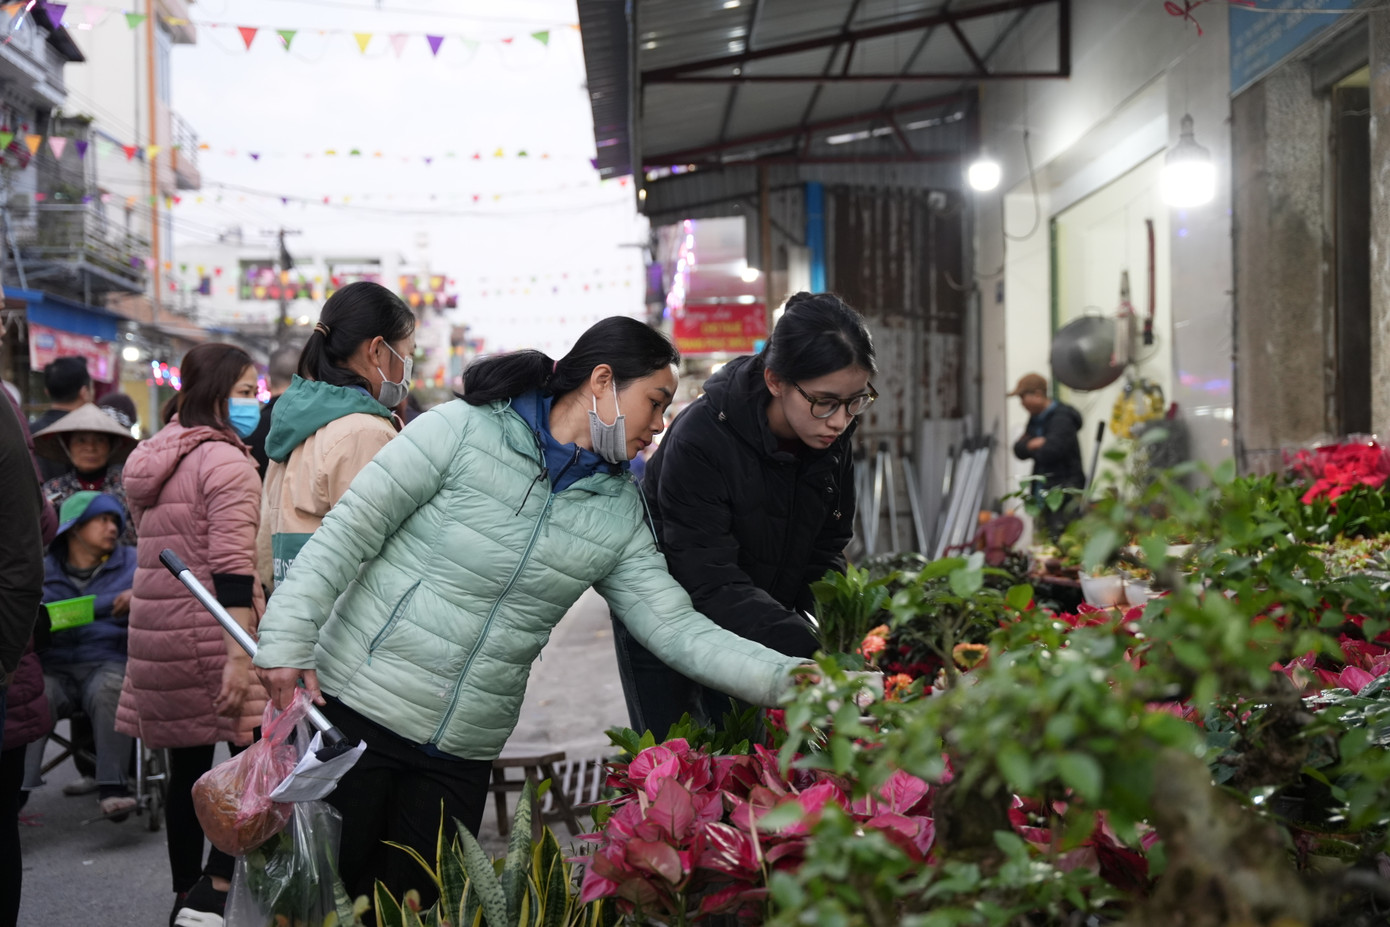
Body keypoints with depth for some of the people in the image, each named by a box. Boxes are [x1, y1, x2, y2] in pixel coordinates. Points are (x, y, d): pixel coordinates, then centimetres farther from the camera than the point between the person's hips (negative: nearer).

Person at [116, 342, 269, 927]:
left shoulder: (152, 459, 16)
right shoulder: (226, 461, -13)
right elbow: (232, 567, -21)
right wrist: (239, 656, -25)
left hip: (157, 633, 9)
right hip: (211, 637, -9)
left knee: (187, 767, 16)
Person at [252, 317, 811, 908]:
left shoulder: (619, 514, 5)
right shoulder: (462, 429, -9)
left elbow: (675, 626, -2)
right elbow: (350, 530, -9)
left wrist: (787, 679, -14)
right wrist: (287, 642, -15)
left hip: (463, 756, 4)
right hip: (354, 706, -4)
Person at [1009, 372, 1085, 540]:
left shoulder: (1061, 418, -12)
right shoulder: (1036, 419, 16)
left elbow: (1050, 452, -22)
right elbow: (1018, 450, 10)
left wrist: (1030, 447, -2)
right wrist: (1032, 444, -12)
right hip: (1043, 494, 9)